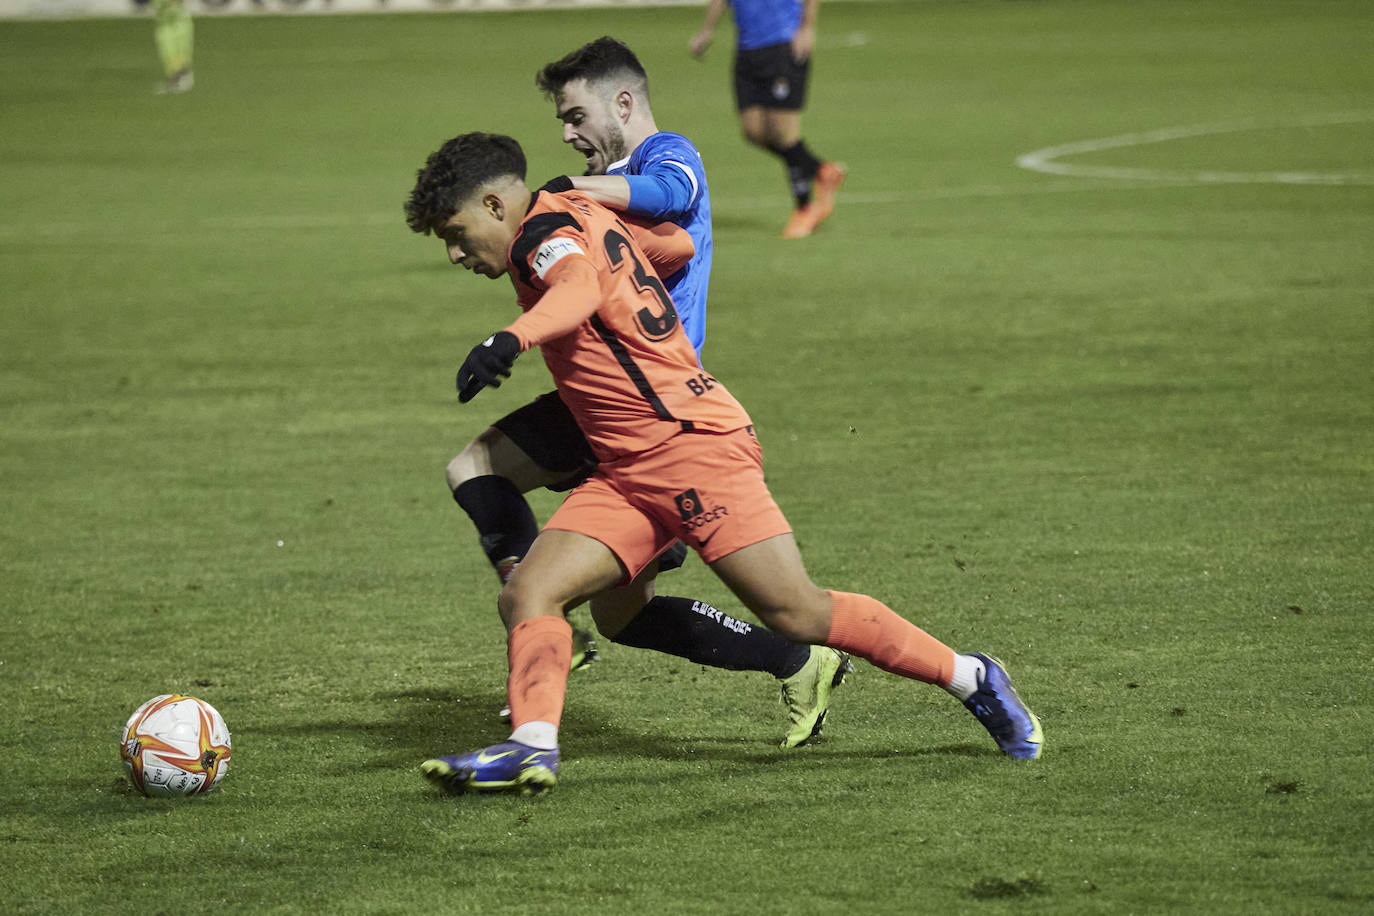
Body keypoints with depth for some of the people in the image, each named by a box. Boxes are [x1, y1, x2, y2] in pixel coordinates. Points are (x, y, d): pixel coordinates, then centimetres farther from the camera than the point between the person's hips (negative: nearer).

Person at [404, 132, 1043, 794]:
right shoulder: (584, 217, 19)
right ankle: (532, 747, -24)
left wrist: (510, 339, -51)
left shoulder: (547, 230, -8)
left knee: (799, 616, -10)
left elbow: (579, 289, -33)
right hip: (623, 476, 10)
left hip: (691, 442, -10)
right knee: (526, 596, -8)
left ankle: (972, 679, 5)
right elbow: (677, 243, 35)